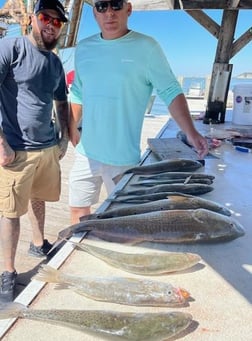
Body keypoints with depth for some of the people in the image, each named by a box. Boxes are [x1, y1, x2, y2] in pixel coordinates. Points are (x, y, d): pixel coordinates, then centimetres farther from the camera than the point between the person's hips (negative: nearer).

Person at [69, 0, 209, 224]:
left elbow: (171, 92, -10)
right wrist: (72, 129, 12)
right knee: (78, 210, 16)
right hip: (86, 152, 5)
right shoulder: (83, 48, 7)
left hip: (123, 156, -4)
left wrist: (190, 132, -22)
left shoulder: (146, 47, -8)